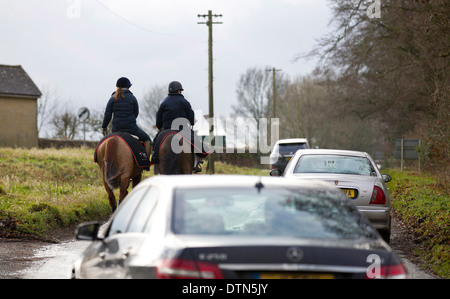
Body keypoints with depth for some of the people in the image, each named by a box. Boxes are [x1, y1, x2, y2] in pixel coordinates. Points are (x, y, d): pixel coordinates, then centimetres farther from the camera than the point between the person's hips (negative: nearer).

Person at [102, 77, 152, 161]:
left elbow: (107, 114, 0)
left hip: (116, 129, 3)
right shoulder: (132, 97, -3)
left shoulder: (113, 98, 1)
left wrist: (104, 127, 12)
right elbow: (136, 113, 5)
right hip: (131, 127, -2)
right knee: (147, 139, 13)